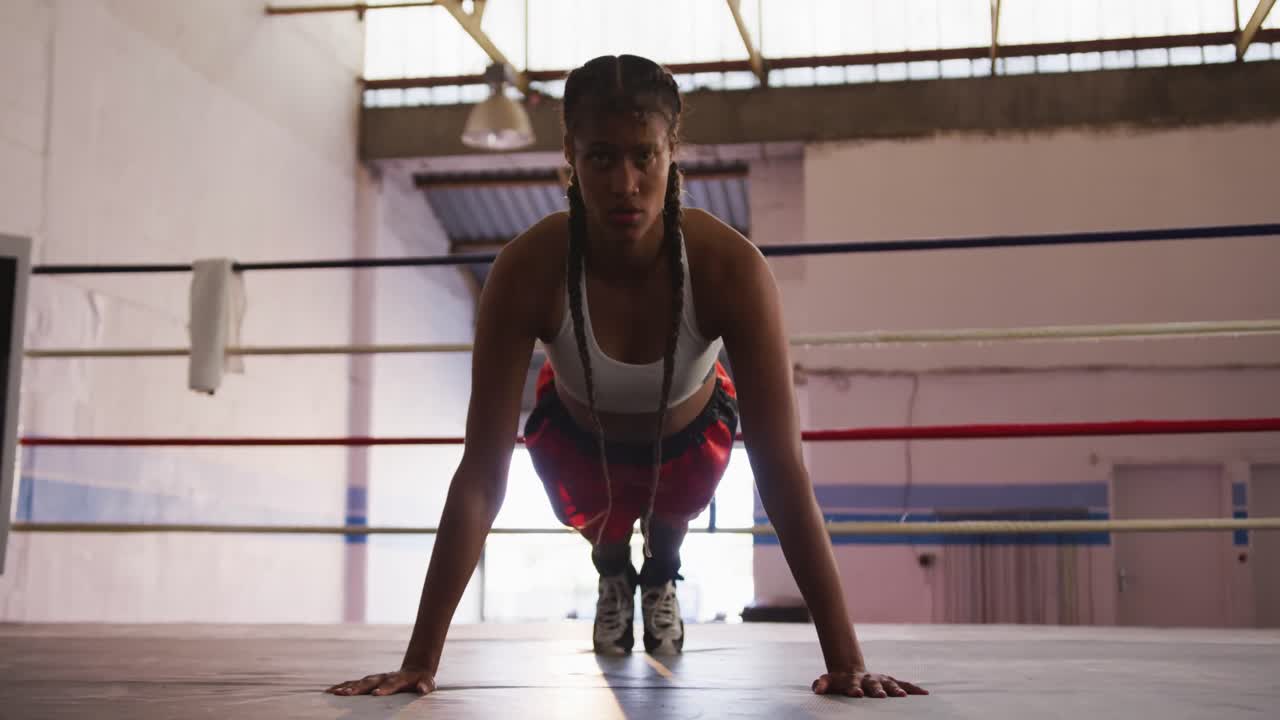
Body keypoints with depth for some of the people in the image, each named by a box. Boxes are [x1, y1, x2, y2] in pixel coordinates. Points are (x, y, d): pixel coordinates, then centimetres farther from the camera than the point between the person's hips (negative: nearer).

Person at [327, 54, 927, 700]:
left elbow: (783, 475, -37)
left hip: (690, 433, 1)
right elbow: (480, 476, -34)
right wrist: (421, 659, -36)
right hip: (577, 436, -1)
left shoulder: (730, 267, -38)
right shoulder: (528, 271, -37)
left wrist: (844, 658, -39)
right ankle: (613, 574, 33)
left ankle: (661, 576, 27)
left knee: (675, 504, -11)